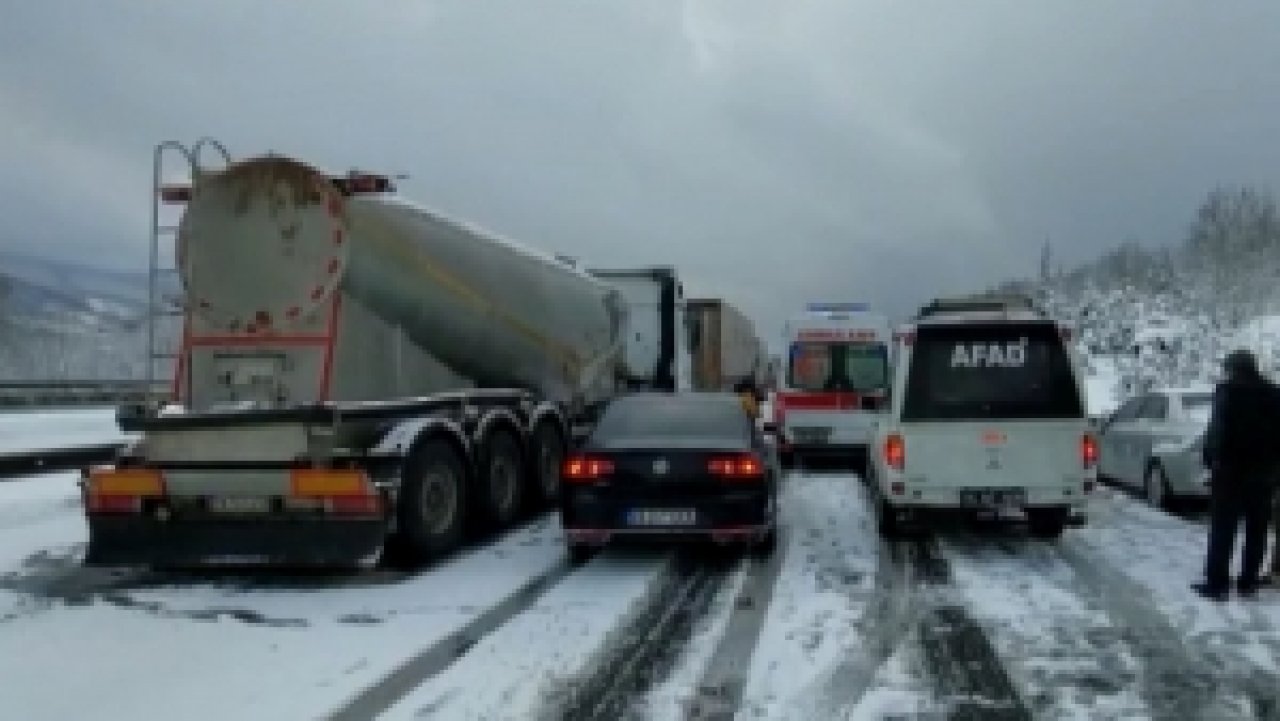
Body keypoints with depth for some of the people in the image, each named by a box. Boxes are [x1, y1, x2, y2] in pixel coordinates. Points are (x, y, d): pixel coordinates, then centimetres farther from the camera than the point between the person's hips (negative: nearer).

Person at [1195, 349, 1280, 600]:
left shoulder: (1228, 391, -8)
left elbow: (1217, 430, -15)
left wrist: (1210, 459, -7)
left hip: (1231, 469, -6)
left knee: (1222, 529, -3)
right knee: (1256, 530, 12)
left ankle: (1217, 583, -4)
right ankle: (1248, 582, 15)